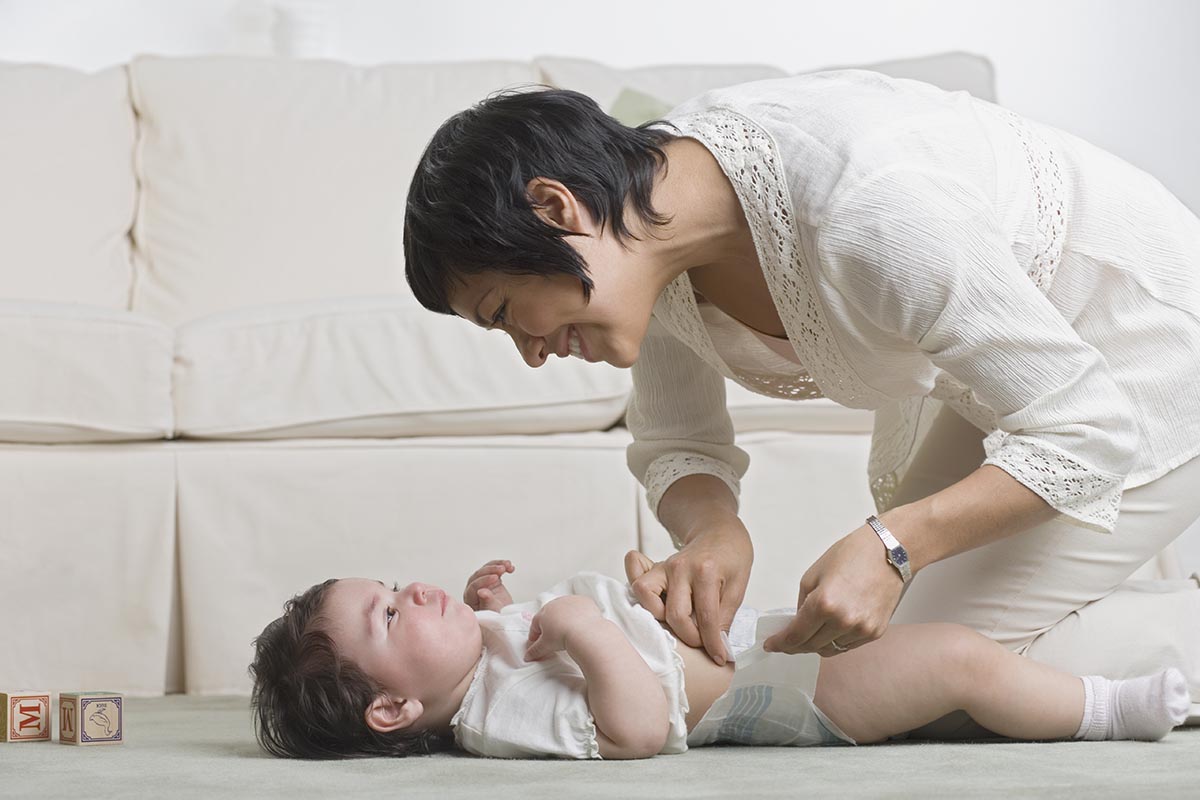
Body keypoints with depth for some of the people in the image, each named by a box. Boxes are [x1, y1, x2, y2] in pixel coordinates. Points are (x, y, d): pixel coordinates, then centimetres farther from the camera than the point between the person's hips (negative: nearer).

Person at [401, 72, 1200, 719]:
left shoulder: (865, 214, -38)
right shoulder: (652, 225, -14)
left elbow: (1089, 433, -30)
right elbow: (677, 446, 0)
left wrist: (891, 545, -39)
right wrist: (714, 531, -23)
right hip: (995, 367, 8)